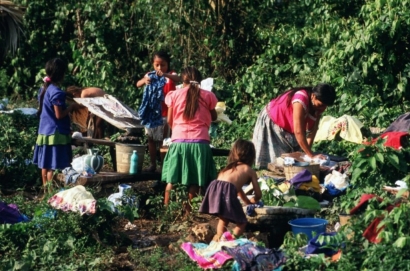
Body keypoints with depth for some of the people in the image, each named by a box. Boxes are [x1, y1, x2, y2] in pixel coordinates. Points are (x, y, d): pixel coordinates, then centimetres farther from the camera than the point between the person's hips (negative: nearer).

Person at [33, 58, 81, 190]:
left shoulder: (44, 88, 8)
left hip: (44, 132, 9)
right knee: (53, 166, -3)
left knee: (46, 165, 14)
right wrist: (72, 107, -7)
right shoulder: (57, 92, -19)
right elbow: (59, 115, -19)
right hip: (55, 133, -9)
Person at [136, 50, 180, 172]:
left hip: (166, 113, -4)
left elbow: (177, 79, -29)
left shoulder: (170, 74, -6)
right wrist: (145, 80, -35)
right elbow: (138, 84, -12)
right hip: (151, 112, 4)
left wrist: (165, 74, -48)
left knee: (164, 139, -2)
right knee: (151, 139, 11)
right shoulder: (150, 75, 2)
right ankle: (153, 164, 20)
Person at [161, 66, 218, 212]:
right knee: (194, 182, 4)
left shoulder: (174, 94, 4)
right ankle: (188, 211, 4)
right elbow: (213, 117, 18)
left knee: (172, 180, 8)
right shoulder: (208, 95, 5)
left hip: (179, 141, 1)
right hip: (200, 142, 0)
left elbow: (170, 120, 8)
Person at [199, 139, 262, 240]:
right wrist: (254, 201, 47)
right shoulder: (250, 171, 20)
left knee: (223, 219, 28)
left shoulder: (230, 166, 36)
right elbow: (258, 194, 23)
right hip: (227, 191, -6)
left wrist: (247, 201, 64)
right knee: (241, 222, 10)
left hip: (214, 187, 6)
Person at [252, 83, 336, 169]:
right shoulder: (301, 100, -38)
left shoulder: (318, 106, -13)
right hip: (271, 122, -7)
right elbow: (298, 132, -40)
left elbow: (311, 131, -13)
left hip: (289, 128, 8)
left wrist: (307, 152, -23)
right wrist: (311, 155, -39)